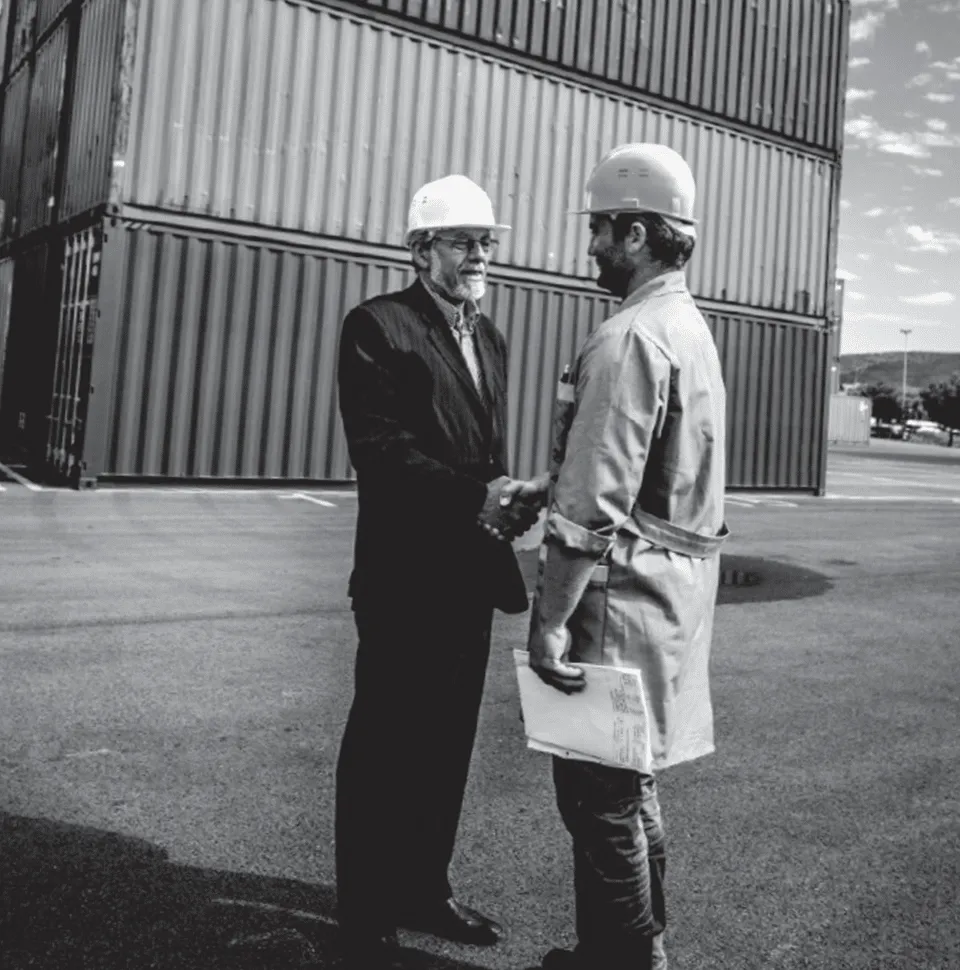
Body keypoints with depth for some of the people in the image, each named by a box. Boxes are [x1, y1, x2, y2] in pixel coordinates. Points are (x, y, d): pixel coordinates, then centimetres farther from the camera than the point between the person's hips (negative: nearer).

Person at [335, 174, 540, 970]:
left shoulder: (490, 337, 16)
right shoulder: (378, 325, -7)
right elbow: (379, 448, -17)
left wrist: (509, 498, -2)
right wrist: (475, 495, -25)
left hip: (471, 572, 7)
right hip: (406, 574, -7)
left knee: (448, 741, 16)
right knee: (384, 744, 5)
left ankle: (424, 890, 33)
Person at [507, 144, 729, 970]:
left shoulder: (629, 339, -18)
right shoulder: (691, 328, 13)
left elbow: (594, 507, -22)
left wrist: (550, 621, -18)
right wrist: (544, 485, 10)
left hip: (623, 596, -10)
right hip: (677, 589, 10)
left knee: (599, 792, 3)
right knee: (629, 786, 21)